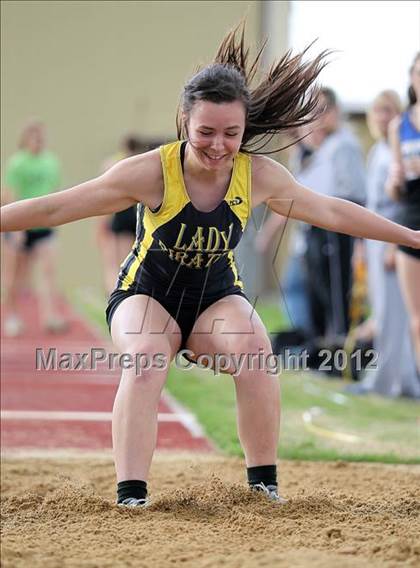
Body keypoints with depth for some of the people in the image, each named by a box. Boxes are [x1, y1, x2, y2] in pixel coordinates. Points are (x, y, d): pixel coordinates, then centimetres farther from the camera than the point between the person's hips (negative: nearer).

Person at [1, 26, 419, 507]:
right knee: (146, 359, -33)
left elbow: (331, 212, 1)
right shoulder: (152, 171, -24)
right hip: (146, 295, -2)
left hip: (217, 298, 2)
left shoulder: (259, 175, -15)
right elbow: (58, 207, -20)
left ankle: (263, 478, -10)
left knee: (255, 350, -28)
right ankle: (130, 494, -28)